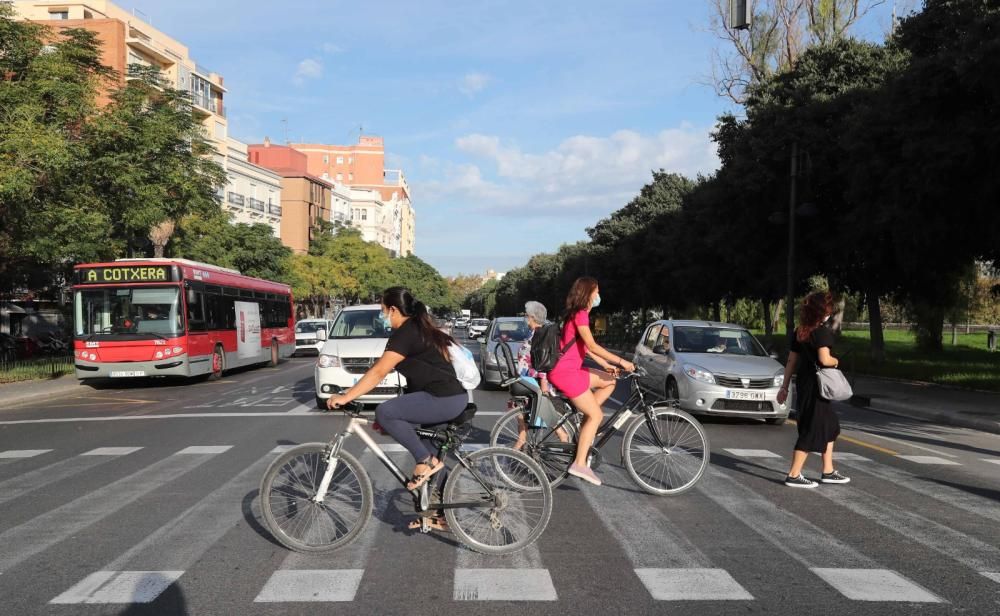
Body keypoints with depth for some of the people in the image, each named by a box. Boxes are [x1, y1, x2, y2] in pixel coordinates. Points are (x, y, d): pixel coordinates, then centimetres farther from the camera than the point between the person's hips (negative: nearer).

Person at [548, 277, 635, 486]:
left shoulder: (578, 314, 18)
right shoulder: (580, 314, -14)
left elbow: (586, 347, 20)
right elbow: (592, 346, -22)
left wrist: (606, 365, 16)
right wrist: (620, 361, -20)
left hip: (571, 370, 10)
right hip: (566, 373, -10)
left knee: (609, 381, 14)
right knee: (596, 415, -6)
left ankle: (585, 427, 9)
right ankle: (579, 464, -7)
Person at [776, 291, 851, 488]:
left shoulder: (800, 331, 10)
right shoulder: (823, 331, -14)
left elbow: (791, 361, 11)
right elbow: (824, 359, -25)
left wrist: (785, 386, 14)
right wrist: (836, 361, -2)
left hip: (803, 383, 9)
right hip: (816, 385, -9)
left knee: (830, 426, 20)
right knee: (812, 430, -2)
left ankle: (828, 472, 25)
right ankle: (793, 475, 0)